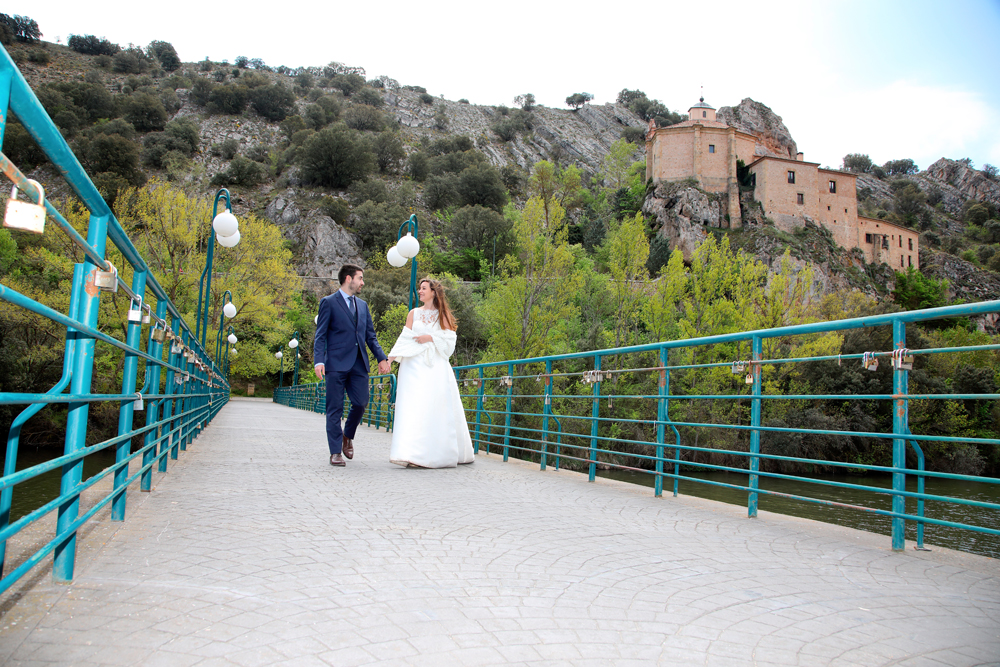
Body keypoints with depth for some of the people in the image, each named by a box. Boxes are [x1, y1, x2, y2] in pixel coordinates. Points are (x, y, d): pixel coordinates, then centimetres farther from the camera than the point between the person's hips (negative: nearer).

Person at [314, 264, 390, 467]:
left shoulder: (362, 305, 19)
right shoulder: (329, 303, 1)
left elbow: (370, 336, 18)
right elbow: (321, 335, -3)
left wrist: (382, 358, 6)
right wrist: (319, 361, -16)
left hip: (359, 364, 5)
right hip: (336, 364, -5)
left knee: (361, 403, 0)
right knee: (335, 409, 0)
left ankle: (348, 435, 27)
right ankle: (335, 452, 8)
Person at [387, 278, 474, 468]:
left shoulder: (443, 315, 9)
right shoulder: (414, 313, 13)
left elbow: (449, 340, 2)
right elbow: (405, 339, 7)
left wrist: (431, 338, -11)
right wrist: (389, 358, -3)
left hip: (436, 367, -1)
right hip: (415, 365, 1)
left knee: (438, 408, -4)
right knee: (413, 407, -8)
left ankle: (446, 453, 4)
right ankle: (413, 455, -8)